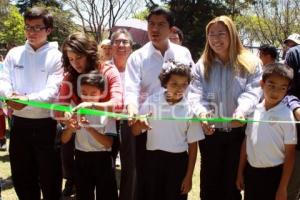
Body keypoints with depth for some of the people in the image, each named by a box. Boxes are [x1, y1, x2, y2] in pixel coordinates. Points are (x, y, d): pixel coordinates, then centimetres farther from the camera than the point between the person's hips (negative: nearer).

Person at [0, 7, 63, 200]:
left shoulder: (56, 56, -5)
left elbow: (52, 90, -15)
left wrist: (28, 99, -32)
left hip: (46, 124, -3)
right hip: (20, 123, 4)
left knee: (49, 179, 8)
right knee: (21, 178, 16)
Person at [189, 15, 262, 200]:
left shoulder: (251, 63, -1)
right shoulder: (202, 66, 4)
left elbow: (253, 92, -13)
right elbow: (196, 95, -6)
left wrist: (242, 110, -33)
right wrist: (202, 112, -28)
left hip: (239, 131, -1)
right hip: (210, 132, 1)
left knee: (233, 182, 12)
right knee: (210, 181, 13)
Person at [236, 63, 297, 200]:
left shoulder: (286, 115, -13)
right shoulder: (254, 110, -1)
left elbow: (290, 154, -10)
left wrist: (283, 188, -9)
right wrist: (240, 172, 10)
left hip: (273, 174, -4)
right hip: (251, 171, 4)